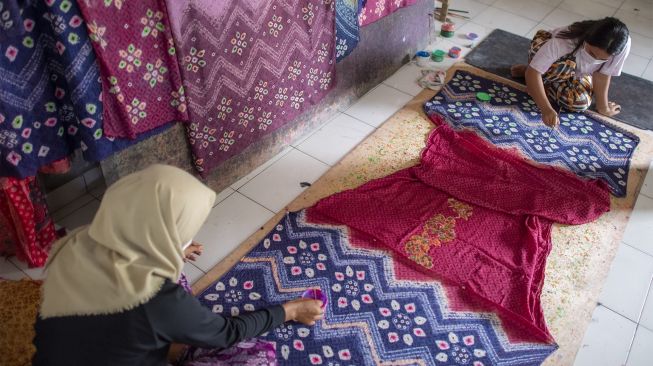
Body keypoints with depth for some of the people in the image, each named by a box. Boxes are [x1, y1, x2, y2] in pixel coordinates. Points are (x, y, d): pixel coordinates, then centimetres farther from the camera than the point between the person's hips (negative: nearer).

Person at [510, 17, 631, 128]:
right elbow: (533, 72, -42)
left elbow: (602, 75, -22)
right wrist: (547, 109, -50)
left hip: (578, 73, 3)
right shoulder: (564, 40, -40)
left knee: (580, 101, -28)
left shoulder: (623, 45, -34)